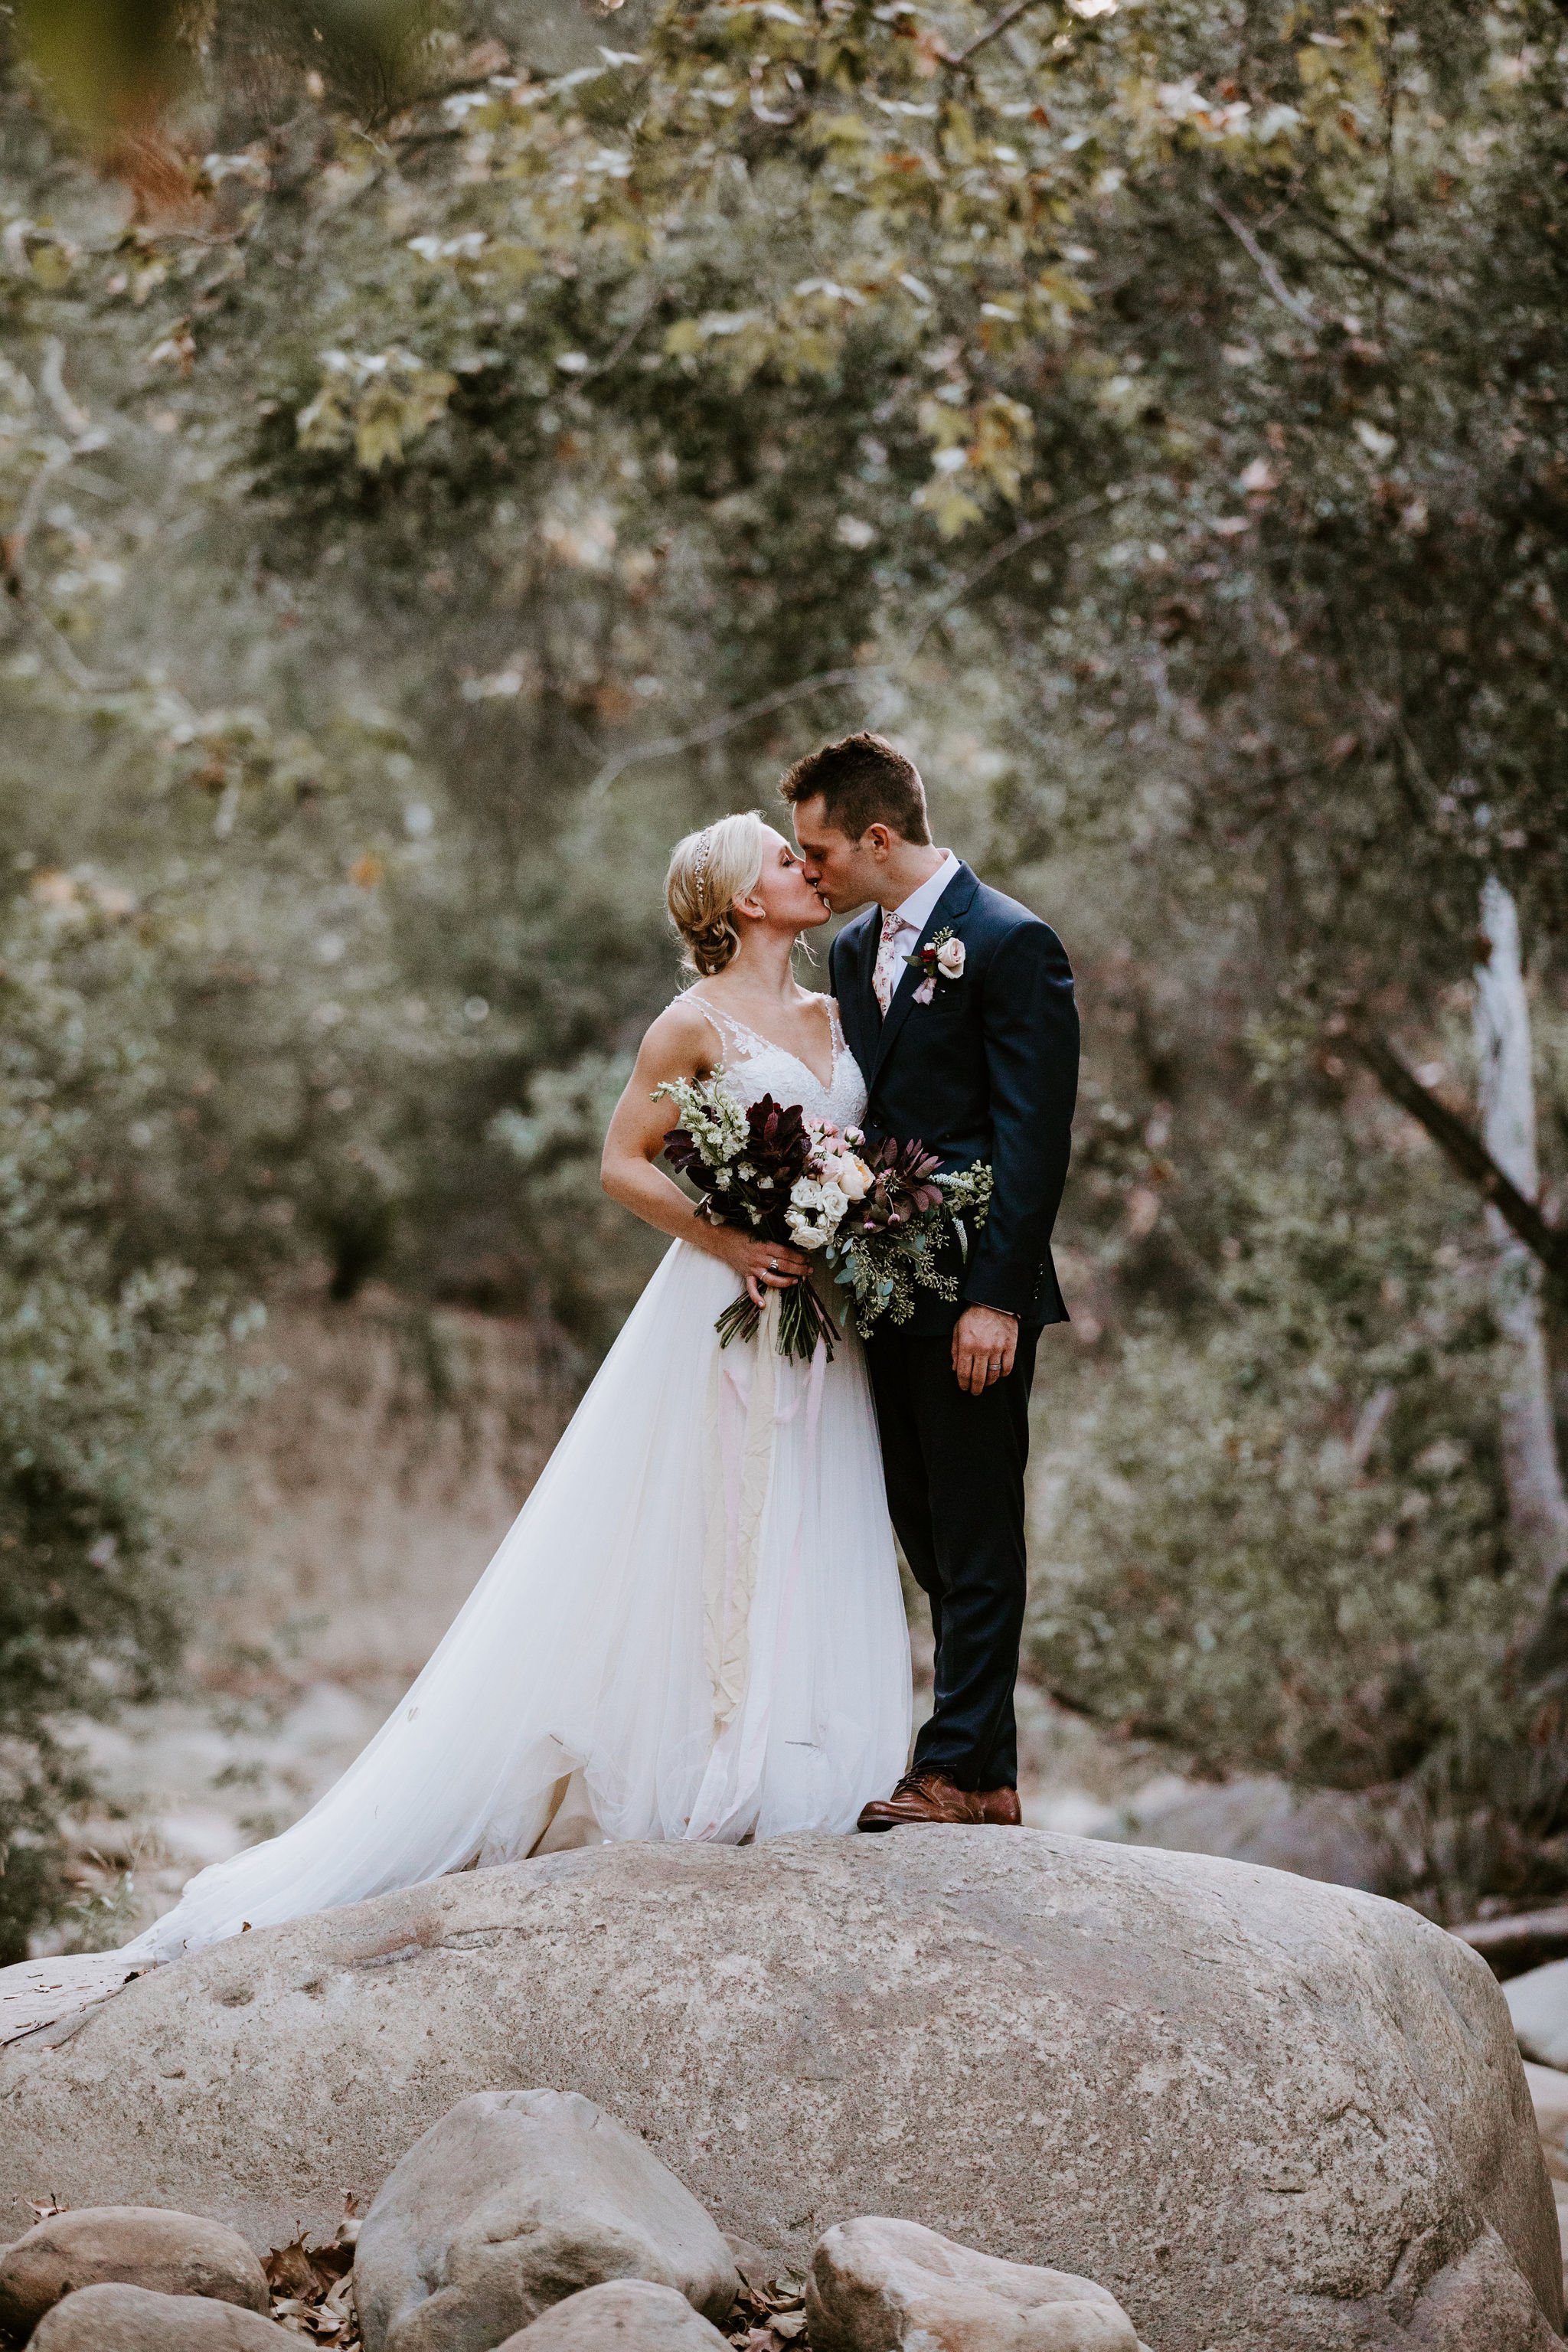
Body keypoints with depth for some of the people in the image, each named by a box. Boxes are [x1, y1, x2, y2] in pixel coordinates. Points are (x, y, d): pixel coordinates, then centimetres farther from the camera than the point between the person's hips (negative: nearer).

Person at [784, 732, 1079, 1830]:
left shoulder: (1011, 944, -11)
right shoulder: (855, 948, 14)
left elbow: (1036, 1136, -14)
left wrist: (995, 1297, -18)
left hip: (972, 1300, -8)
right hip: (885, 1290, 8)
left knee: (976, 1543, -2)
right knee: (932, 1542, 11)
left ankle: (958, 1770, 3)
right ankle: (989, 1775, 18)